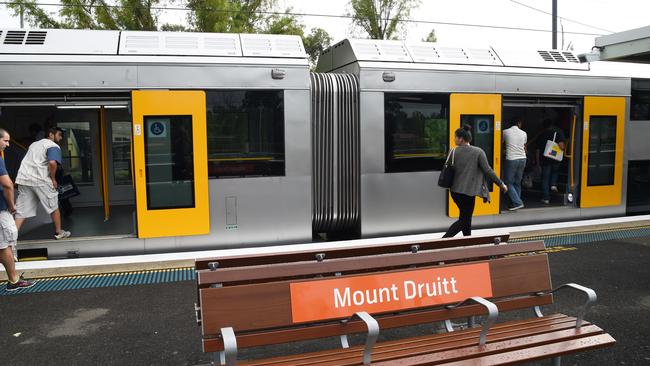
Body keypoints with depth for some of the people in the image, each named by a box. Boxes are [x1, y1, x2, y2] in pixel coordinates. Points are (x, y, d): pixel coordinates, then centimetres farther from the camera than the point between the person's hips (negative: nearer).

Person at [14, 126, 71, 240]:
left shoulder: (34, 144, 25)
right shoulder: (54, 146, -3)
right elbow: (52, 163, -20)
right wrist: (53, 179, -7)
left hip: (23, 179, 7)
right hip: (40, 180, -7)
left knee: (21, 211, 6)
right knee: (53, 207, 10)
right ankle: (59, 233, 21)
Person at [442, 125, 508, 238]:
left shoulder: (454, 152, -2)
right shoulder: (478, 152, -8)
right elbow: (487, 171, -9)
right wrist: (501, 184, -1)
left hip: (455, 190, 4)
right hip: (468, 191, -4)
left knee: (466, 217, 19)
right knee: (464, 220, 5)